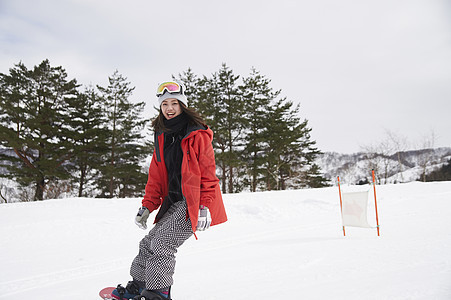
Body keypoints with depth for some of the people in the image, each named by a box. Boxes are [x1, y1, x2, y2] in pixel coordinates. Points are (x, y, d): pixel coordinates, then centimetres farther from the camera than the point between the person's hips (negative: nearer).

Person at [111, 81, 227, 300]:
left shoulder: (197, 135, -11)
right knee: (150, 242, 13)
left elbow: (208, 173, -13)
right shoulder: (162, 136, 10)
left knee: (162, 243, -16)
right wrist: (147, 206, 5)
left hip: (193, 202, -7)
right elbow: (156, 176, 12)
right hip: (173, 202, 8)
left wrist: (204, 207, -20)